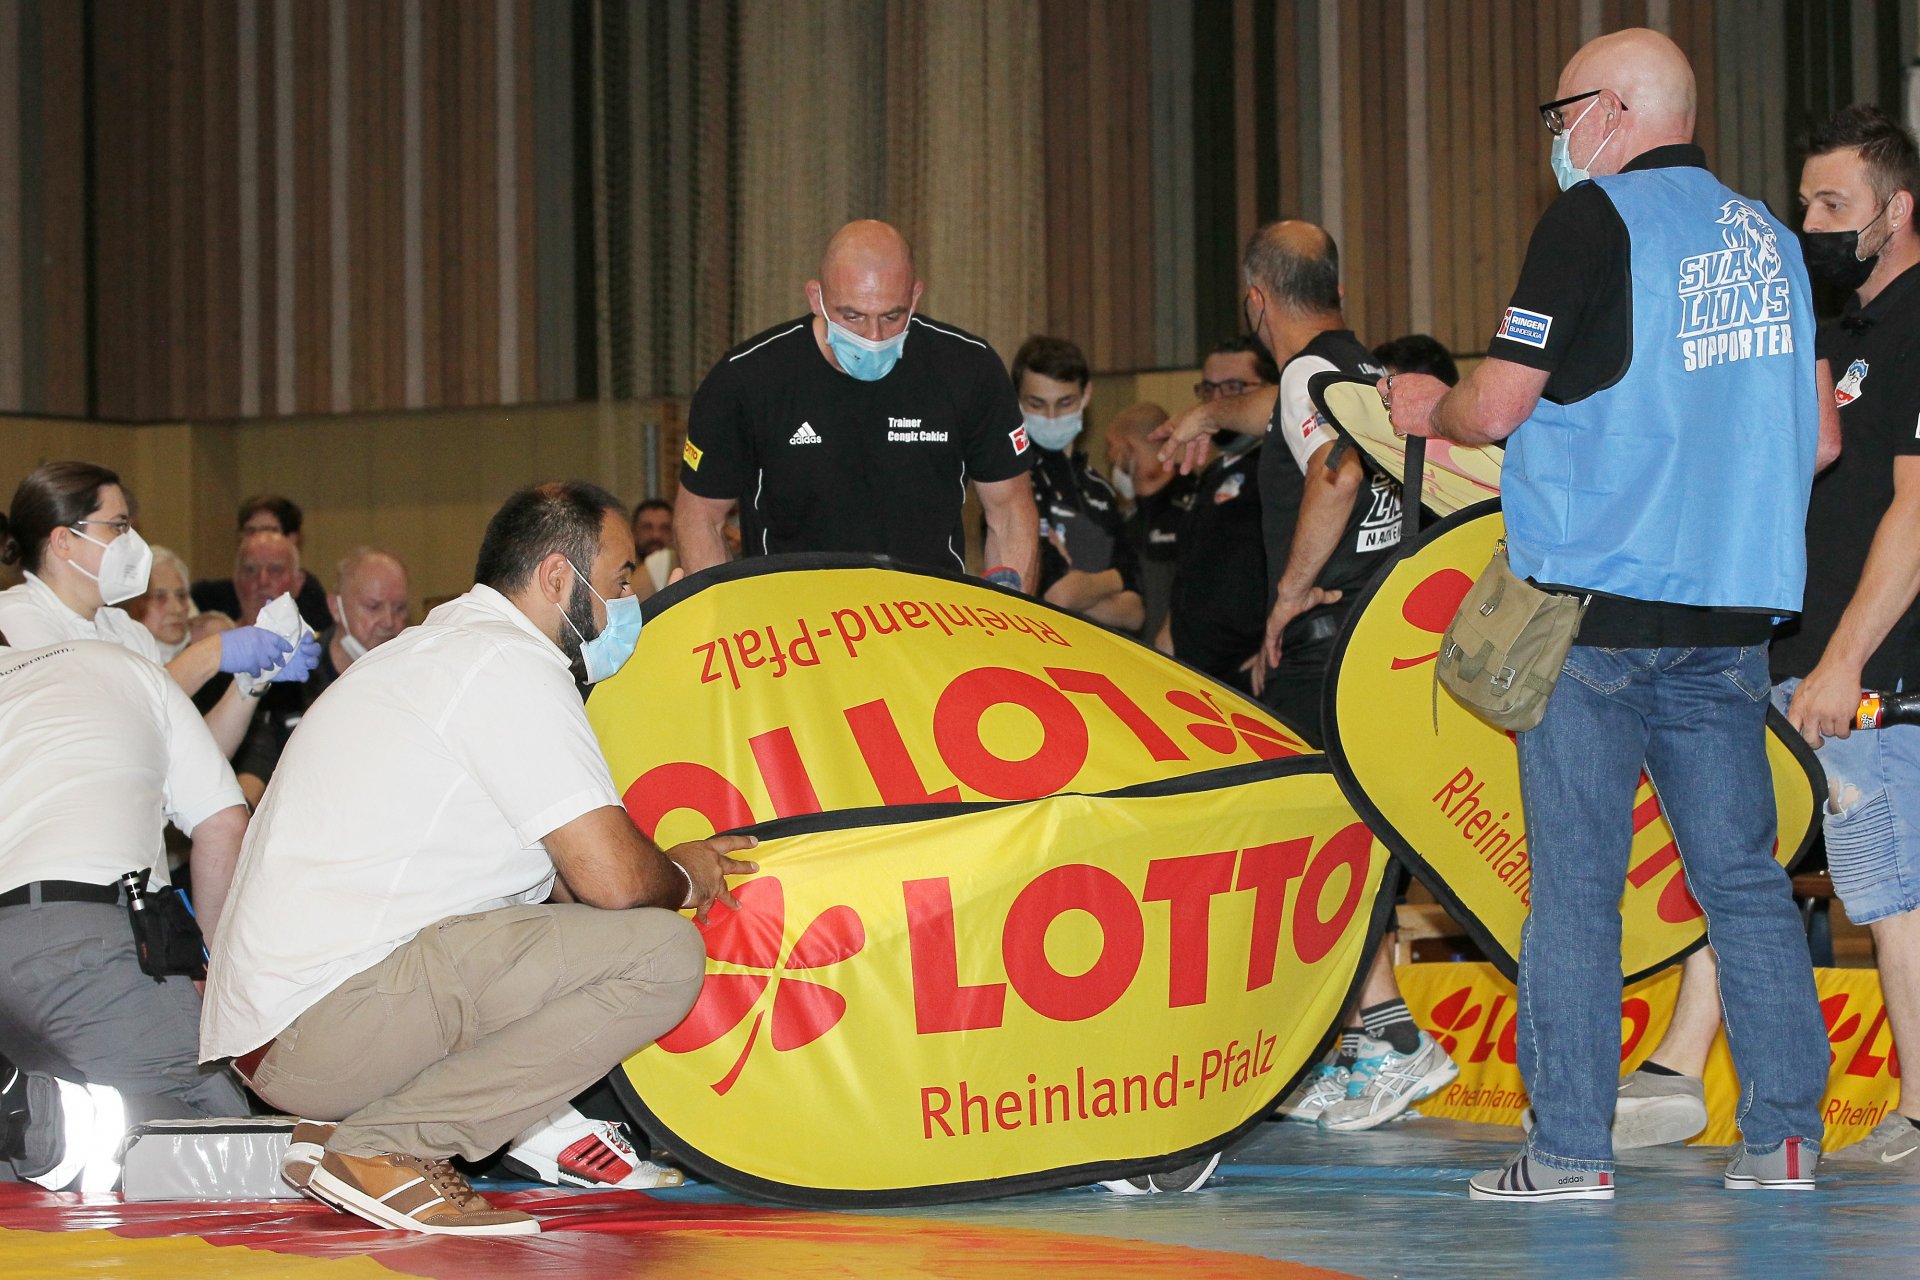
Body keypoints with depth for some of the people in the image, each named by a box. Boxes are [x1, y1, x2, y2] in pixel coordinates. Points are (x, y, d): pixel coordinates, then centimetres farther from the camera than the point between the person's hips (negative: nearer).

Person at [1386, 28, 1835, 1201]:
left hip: (1596, 608, -6)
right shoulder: (1767, 233, 12)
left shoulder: (1596, 216, -7)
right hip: (1732, 615, 6)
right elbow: (1819, 431, 15)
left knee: (1577, 884, -2)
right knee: (1743, 875, 9)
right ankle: (1786, 1138, 8)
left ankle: (1571, 1149, -2)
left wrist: (1430, 406, 10)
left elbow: (1498, 405, -10)